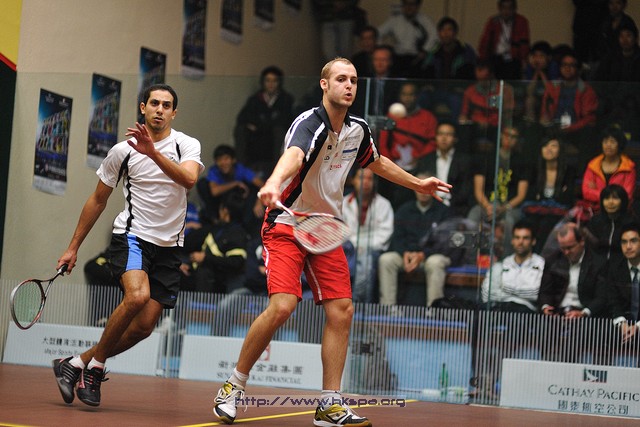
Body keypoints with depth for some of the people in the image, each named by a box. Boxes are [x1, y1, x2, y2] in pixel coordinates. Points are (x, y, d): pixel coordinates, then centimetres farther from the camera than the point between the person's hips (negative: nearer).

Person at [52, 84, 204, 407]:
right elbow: (98, 200, 10)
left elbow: (188, 179, -23)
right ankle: (96, 365, -11)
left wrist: (153, 152, -34)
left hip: (168, 247, 2)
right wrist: (73, 247, 11)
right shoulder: (122, 151, 0)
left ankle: (78, 363, 14)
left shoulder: (187, 145, 0)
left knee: (144, 326, -4)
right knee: (138, 295, -30)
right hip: (131, 236, -2)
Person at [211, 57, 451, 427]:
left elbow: (376, 162, 28)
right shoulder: (310, 124, -20)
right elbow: (294, 155, -44)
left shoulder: (358, 129, 4)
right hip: (287, 225, -7)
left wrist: (417, 183, 34)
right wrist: (274, 183, -65)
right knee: (282, 306, -21)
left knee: (342, 310, -4)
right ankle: (234, 387, -3)